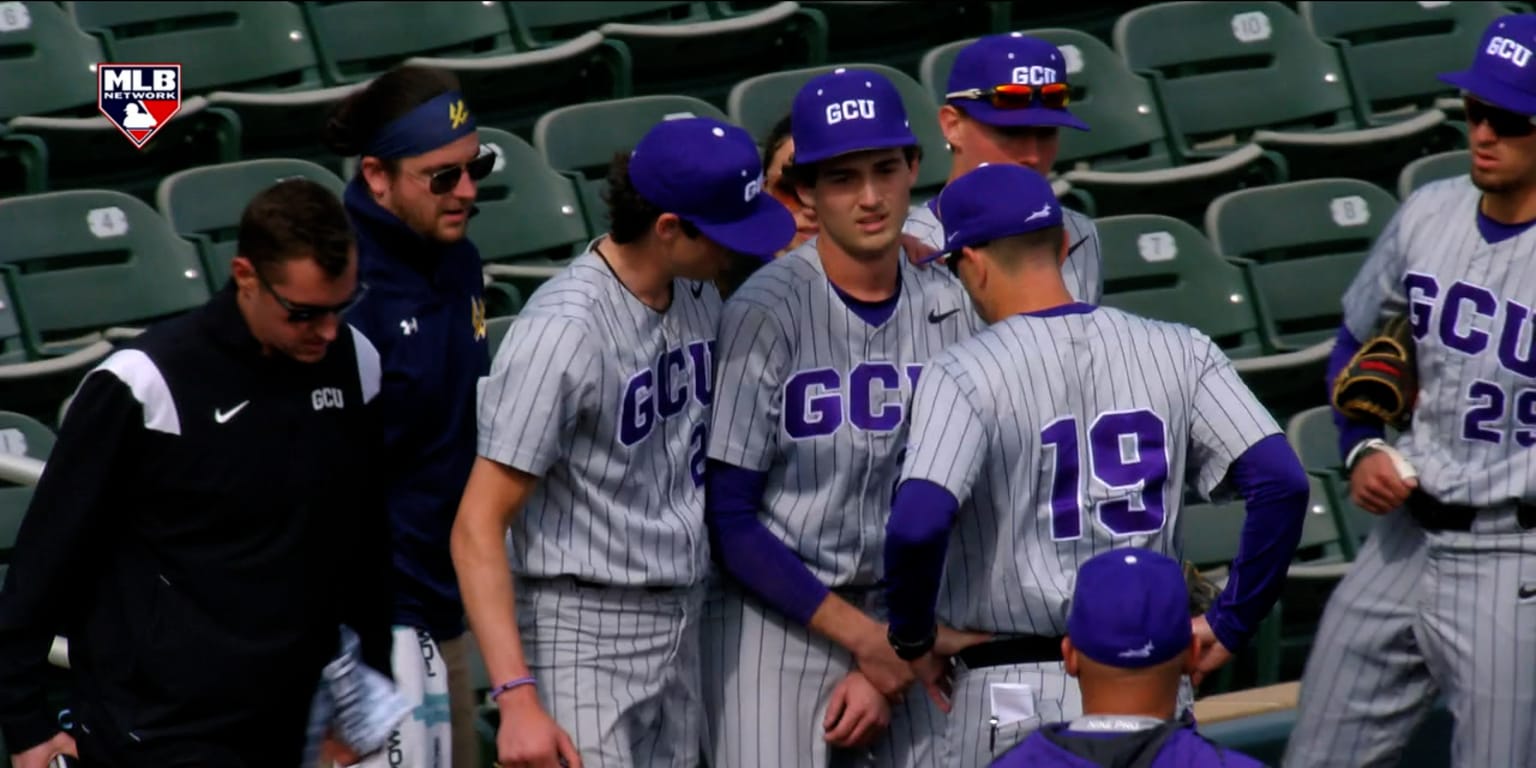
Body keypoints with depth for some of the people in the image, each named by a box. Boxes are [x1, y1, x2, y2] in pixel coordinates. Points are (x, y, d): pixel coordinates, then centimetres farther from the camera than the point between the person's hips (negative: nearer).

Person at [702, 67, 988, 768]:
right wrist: (863, 638, -12)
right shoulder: (765, 312, -12)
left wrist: (885, 668, -4)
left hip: (892, 625, 5)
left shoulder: (947, 309, 2)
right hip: (772, 624, -5)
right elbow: (729, 519, -12)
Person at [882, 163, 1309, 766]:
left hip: (1015, 692, -4)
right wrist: (1230, 622, 2)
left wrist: (911, 636, -5)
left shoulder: (963, 373, -9)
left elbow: (918, 524, -23)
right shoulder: (1177, 352, 3)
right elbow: (1281, 481, -6)